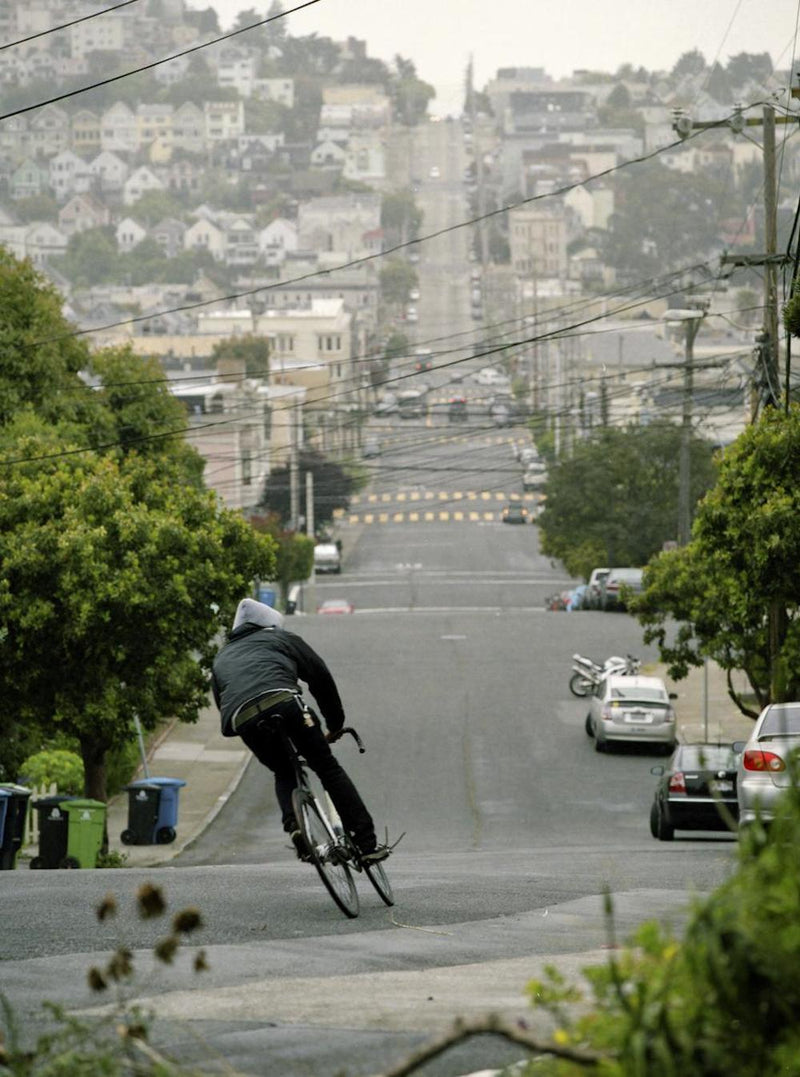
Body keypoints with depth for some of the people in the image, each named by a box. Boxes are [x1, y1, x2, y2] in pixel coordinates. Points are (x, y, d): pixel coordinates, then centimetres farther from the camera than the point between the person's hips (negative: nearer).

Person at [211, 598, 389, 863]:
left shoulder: (221, 660, 38)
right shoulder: (281, 638, 29)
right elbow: (320, 676, 22)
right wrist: (335, 723, 30)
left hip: (242, 721, 3)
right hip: (283, 701, -3)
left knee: (284, 773, 27)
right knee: (328, 767, 8)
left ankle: (293, 826, -1)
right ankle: (366, 842, 0)